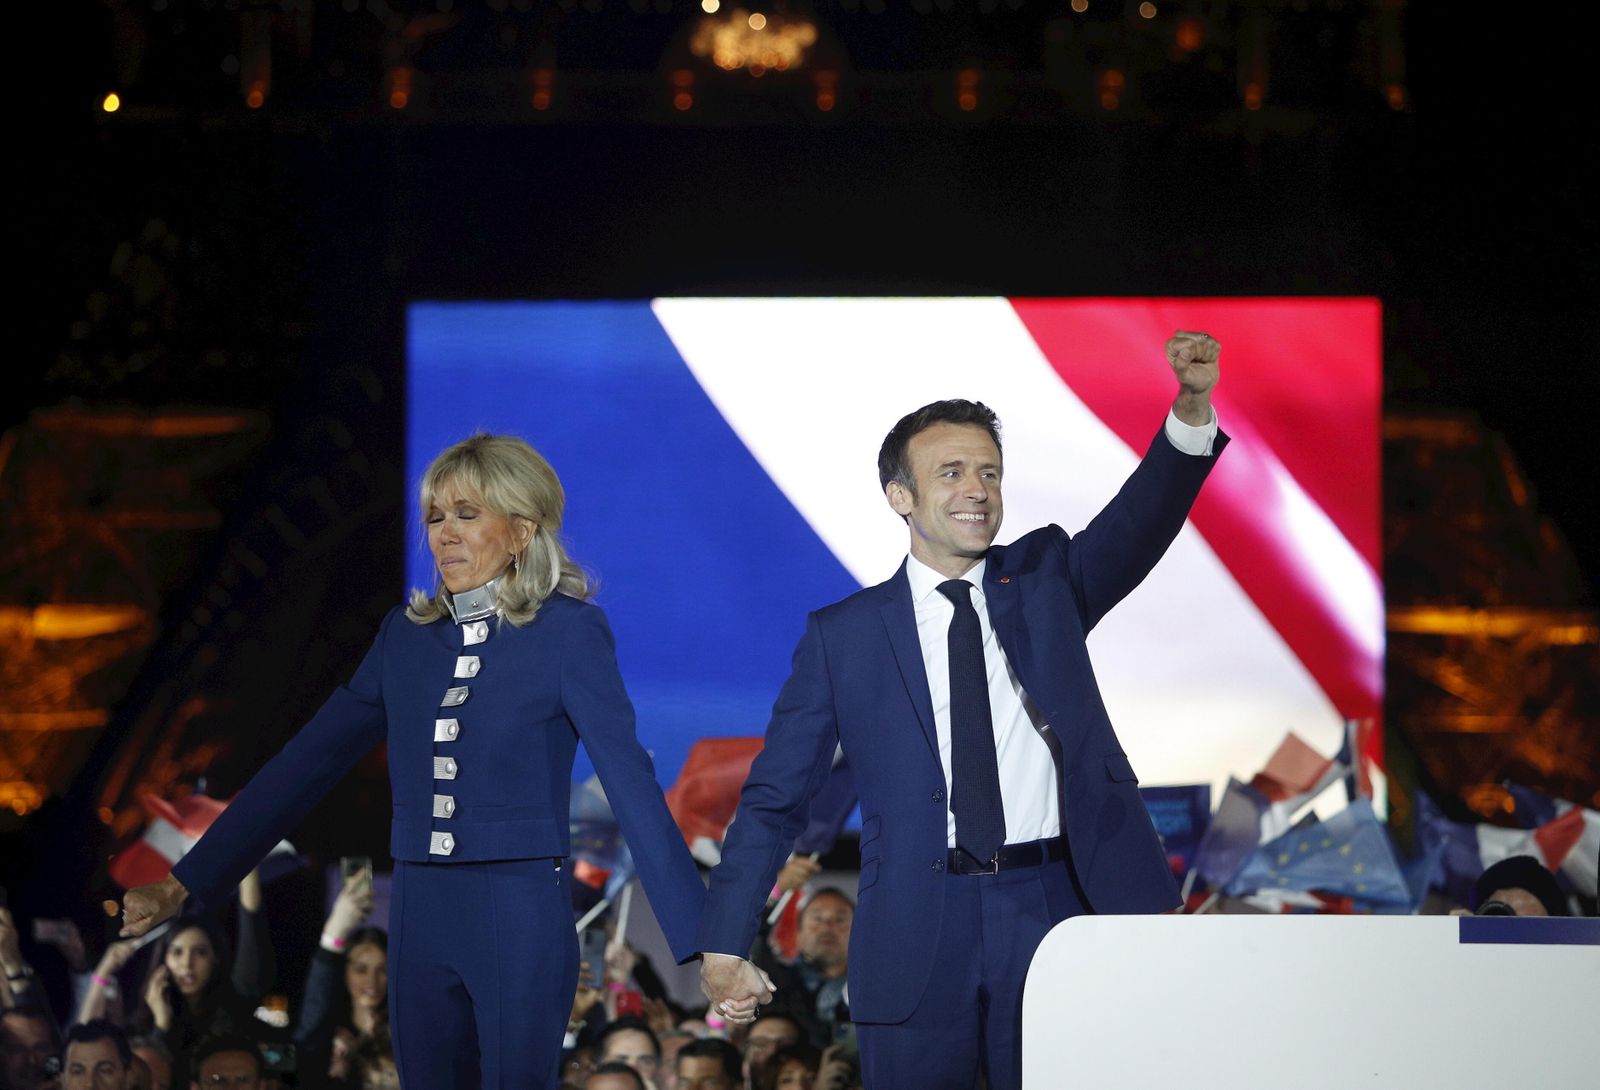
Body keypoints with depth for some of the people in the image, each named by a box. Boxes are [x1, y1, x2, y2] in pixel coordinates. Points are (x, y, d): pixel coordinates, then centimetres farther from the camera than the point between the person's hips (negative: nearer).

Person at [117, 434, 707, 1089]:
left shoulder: (567, 632, -6)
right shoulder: (408, 635, 10)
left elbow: (629, 778, -14)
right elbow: (308, 762, 12)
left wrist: (700, 939, -22)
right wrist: (183, 886, 9)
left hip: (520, 918, -5)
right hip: (420, 916, 5)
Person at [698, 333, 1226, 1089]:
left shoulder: (1044, 578, 12)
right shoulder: (843, 636, 7)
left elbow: (1137, 526, -6)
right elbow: (774, 798, 7)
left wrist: (1191, 407, -25)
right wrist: (724, 948, -2)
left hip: (1052, 912, 1)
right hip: (918, 934, -1)